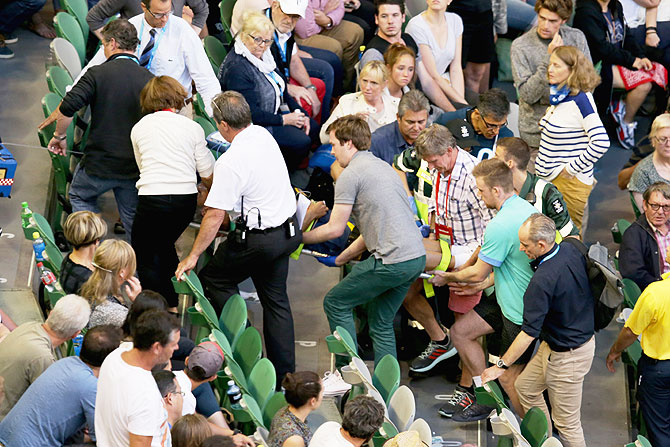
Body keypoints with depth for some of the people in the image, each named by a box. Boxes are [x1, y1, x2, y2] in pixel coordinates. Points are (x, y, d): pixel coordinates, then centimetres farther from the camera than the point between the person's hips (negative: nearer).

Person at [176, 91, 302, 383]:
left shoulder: (231, 162, -23)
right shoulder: (264, 135, 2)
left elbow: (215, 216, -20)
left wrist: (193, 256, -11)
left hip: (260, 238, -8)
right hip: (289, 230, 8)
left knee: (213, 278, 10)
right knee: (275, 299, 17)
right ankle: (285, 374, 20)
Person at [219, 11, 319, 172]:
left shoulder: (263, 56, 6)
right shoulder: (236, 68, -25)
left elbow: (281, 90, 14)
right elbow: (250, 113, -26)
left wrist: (299, 114, 0)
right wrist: (283, 120, -20)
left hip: (273, 113, 10)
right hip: (253, 125, -10)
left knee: (312, 127, 6)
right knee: (301, 141, -20)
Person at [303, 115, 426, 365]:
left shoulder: (350, 175, -6)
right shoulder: (382, 166, 23)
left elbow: (335, 229, -6)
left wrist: (299, 238, 11)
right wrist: (340, 259, 30)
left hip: (392, 260, -9)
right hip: (417, 256, 9)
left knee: (336, 303, 6)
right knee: (381, 324, 18)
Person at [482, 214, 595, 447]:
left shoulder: (542, 281, -31)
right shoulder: (570, 249, -8)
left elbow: (529, 333, -27)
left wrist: (501, 366, -17)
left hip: (568, 355, -10)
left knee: (566, 423, 4)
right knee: (525, 386, 24)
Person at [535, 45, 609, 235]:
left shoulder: (581, 100, -17)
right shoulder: (559, 97, 10)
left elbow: (601, 142, -24)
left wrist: (572, 169, -19)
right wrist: (542, 164, 15)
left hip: (570, 182, -9)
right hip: (550, 179, 9)